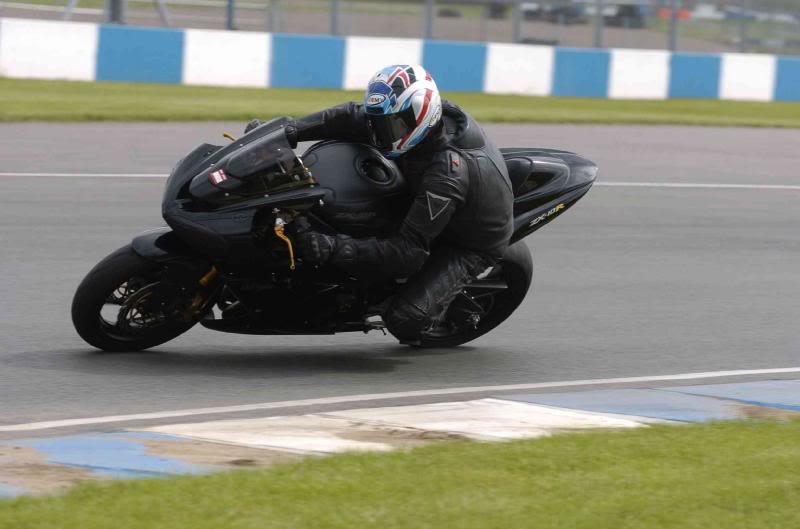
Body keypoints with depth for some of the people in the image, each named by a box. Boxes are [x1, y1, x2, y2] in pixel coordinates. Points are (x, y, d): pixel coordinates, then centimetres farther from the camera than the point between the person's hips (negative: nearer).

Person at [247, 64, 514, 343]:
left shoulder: (446, 175, -40)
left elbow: (409, 250, -40)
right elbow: (350, 117, -13)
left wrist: (335, 249, -48)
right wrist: (290, 131, -27)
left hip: (468, 245, -8)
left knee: (403, 320, -25)